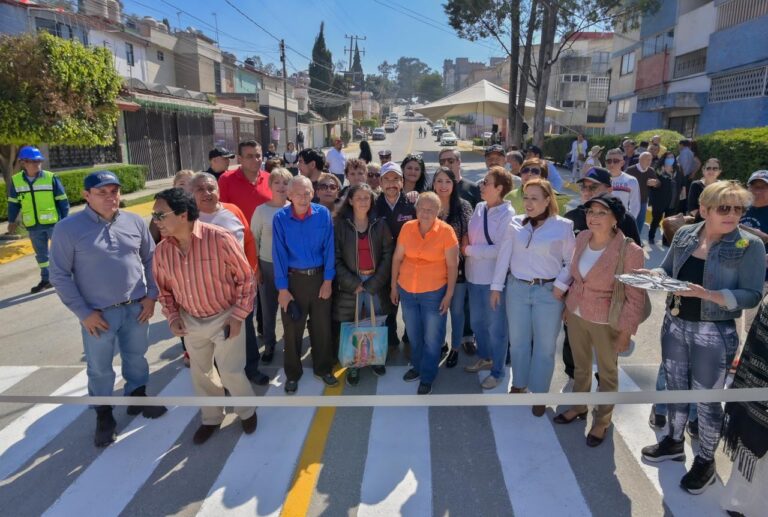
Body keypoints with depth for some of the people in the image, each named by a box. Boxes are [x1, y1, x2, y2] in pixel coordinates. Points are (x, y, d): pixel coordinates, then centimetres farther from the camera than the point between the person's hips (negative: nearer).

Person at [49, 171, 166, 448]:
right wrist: (84, 313, -11)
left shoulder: (135, 222, -1)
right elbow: (59, 276, -9)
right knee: (100, 368, 12)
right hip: (98, 314, -3)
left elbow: (149, 259, 9)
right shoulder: (68, 228, -11)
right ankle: (103, 413, 33)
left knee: (136, 357, 19)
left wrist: (151, 295, 2)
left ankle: (137, 397, 41)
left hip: (137, 307, 3)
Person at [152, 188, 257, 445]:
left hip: (225, 318, -5)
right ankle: (211, 418, 43)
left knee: (231, 372, 2)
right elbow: (164, 288, 9)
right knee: (201, 373, 18)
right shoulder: (162, 250, -8)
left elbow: (246, 278, -15)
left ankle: (247, 411, 33)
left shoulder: (220, 239, -25)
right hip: (191, 322, 5)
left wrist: (238, 316, -16)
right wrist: (172, 317, -3)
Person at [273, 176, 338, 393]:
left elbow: (329, 249, -5)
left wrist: (328, 280, -6)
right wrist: (282, 288, -10)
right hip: (293, 278, -1)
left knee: (322, 326, 13)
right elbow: (279, 254, -9)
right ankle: (292, 373, 30)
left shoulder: (323, 214, -8)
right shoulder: (280, 218, -10)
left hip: (319, 277, 1)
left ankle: (323, 368, 34)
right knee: (292, 329, 11)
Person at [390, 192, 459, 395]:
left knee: (432, 338, 9)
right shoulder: (407, 228, -5)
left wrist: (449, 295, -11)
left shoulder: (446, 231, -14)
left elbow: (452, 265, -10)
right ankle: (417, 366, 43)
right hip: (406, 290, 4)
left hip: (434, 293, -3)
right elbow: (397, 258, 2)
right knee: (413, 334, 21)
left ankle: (427, 378, 26)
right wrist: (393, 286, 5)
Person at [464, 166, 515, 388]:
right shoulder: (479, 208, 4)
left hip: (493, 279, -7)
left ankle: (497, 371, 25)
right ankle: (484, 357, 43)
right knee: (477, 322, 21)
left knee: (496, 327, 8)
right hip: (474, 275, 7)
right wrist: (465, 247, -7)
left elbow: (499, 249, -21)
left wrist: (469, 250, -14)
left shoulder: (507, 214, -16)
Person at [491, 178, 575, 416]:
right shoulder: (515, 223, 1)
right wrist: (496, 287, 2)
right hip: (517, 288, 3)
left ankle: (539, 392, 27)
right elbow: (504, 256, 3)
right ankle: (518, 384, 36)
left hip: (548, 291, -2)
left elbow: (571, 262, -1)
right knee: (518, 340, 15)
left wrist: (561, 285, -12)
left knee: (545, 344, 9)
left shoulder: (563, 226, -7)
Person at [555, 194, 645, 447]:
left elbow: (635, 297, -17)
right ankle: (579, 406, 46)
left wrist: (626, 331, -15)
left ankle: (602, 421, 37)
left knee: (607, 372, 17)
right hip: (575, 313, 5)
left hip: (606, 321, -5)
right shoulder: (582, 237, -6)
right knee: (580, 365, 24)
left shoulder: (629, 250, -23)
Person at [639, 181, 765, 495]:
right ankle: (674, 442, 42)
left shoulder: (750, 245, -13)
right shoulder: (684, 234, -1)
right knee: (675, 387, 20)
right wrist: (651, 275, -14)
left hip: (714, 334, -4)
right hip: (674, 324, 4)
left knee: (707, 399, 10)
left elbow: (751, 296, -15)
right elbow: (667, 271, 8)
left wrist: (708, 294, -29)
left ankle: (706, 461, 32)